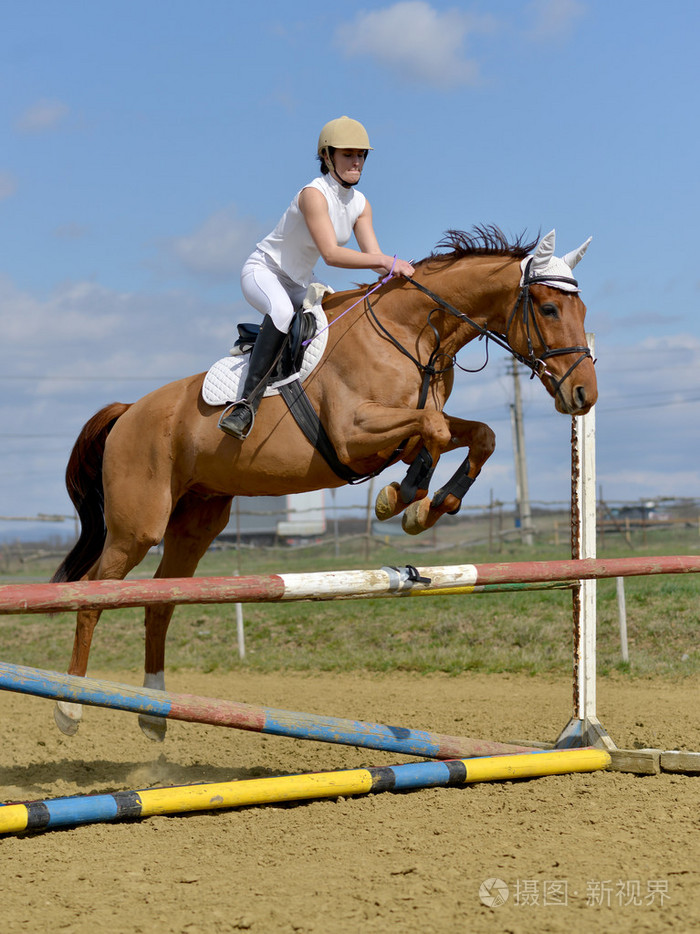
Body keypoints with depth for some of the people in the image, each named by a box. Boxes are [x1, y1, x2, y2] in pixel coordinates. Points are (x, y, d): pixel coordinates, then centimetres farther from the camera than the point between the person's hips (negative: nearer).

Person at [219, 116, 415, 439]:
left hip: (300, 284, 8)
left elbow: (373, 257, -5)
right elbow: (331, 254, -34)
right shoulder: (314, 194, -24)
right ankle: (248, 401, -41)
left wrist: (399, 271, -25)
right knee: (282, 310, -41)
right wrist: (386, 261, -40)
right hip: (263, 272, -8)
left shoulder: (360, 205, 1)